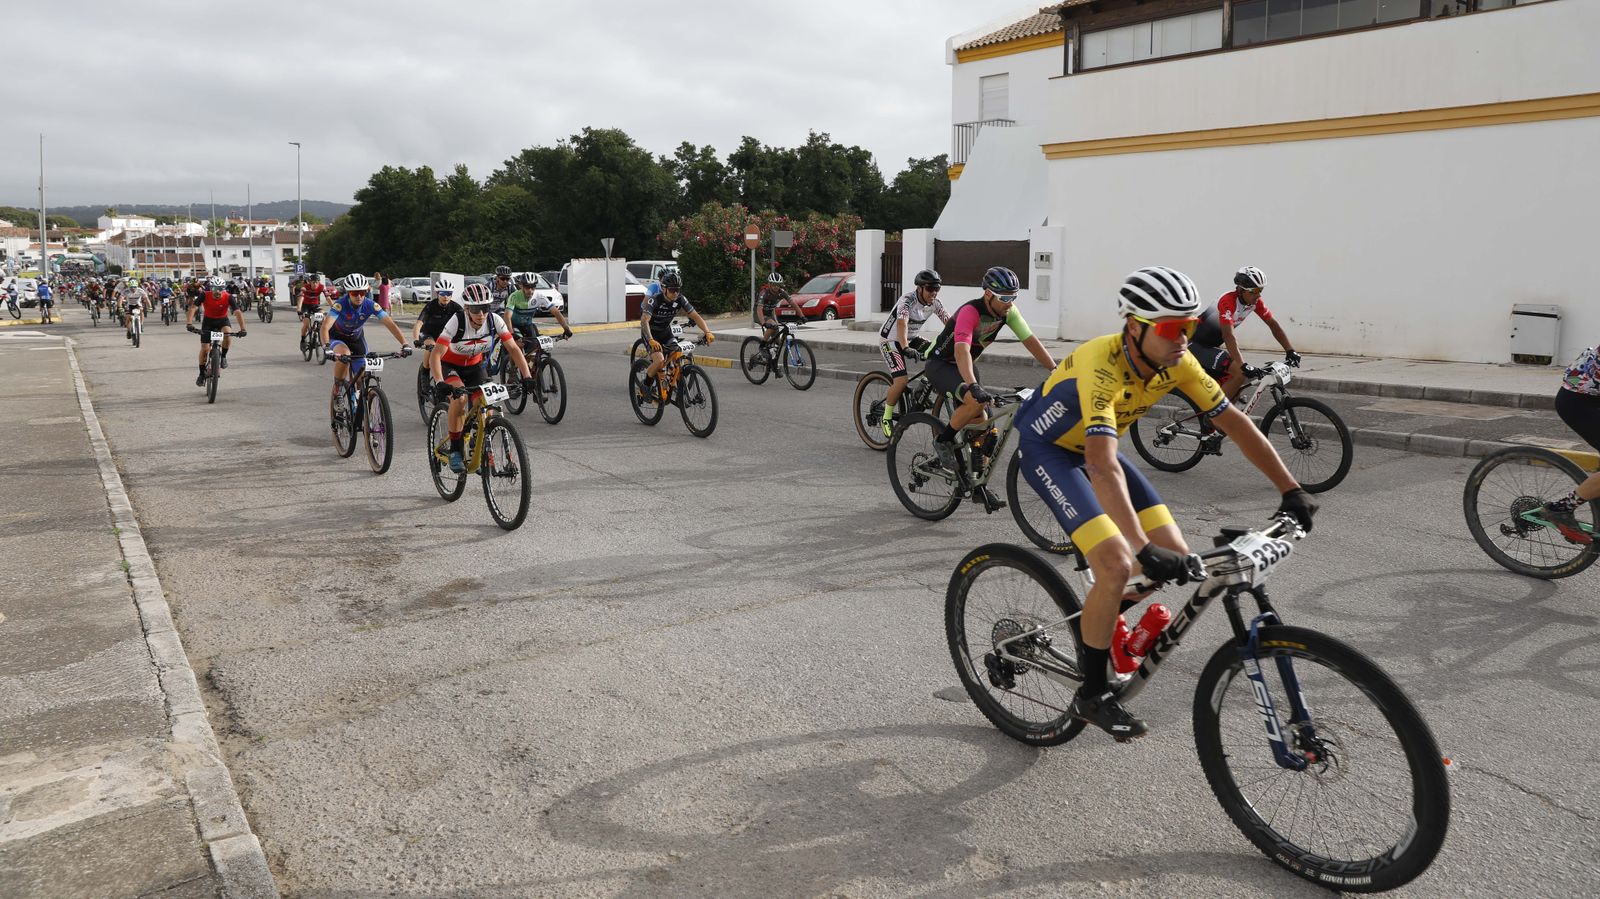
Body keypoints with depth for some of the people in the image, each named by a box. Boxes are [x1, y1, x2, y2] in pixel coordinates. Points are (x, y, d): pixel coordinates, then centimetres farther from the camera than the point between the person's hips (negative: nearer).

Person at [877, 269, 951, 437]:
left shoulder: (935, 303, -9)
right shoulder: (907, 301, -29)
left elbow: (950, 322, -13)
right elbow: (902, 325, -45)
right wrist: (906, 348, -61)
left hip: (911, 340, 7)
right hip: (891, 341, -7)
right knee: (901, 381, -24)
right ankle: (887, 416, -4)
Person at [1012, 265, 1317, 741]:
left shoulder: (1176, 361, -14)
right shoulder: (1102, 366, -35)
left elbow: (1233, 420, -5)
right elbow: (1103, 465, -45)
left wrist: (1290, 489, -6)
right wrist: (1145, 550, -52)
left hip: (1090, 448, 7)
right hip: (1046, 448, -7)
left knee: (1176, 555, -4)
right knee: (1117, 565, -22)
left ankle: (1101, 618, 22)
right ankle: (1092, 695, -4)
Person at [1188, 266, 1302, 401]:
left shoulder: (1255, 302, -4)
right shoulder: (1228, 301, -28)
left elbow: (1273, 324, 2)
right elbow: (1228, 336, -37)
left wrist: (1290, 351, -8)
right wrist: (1243, 366, -45)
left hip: (1212, 345, 9)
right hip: (1196, 344, -9)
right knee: (1239, 373, -23)